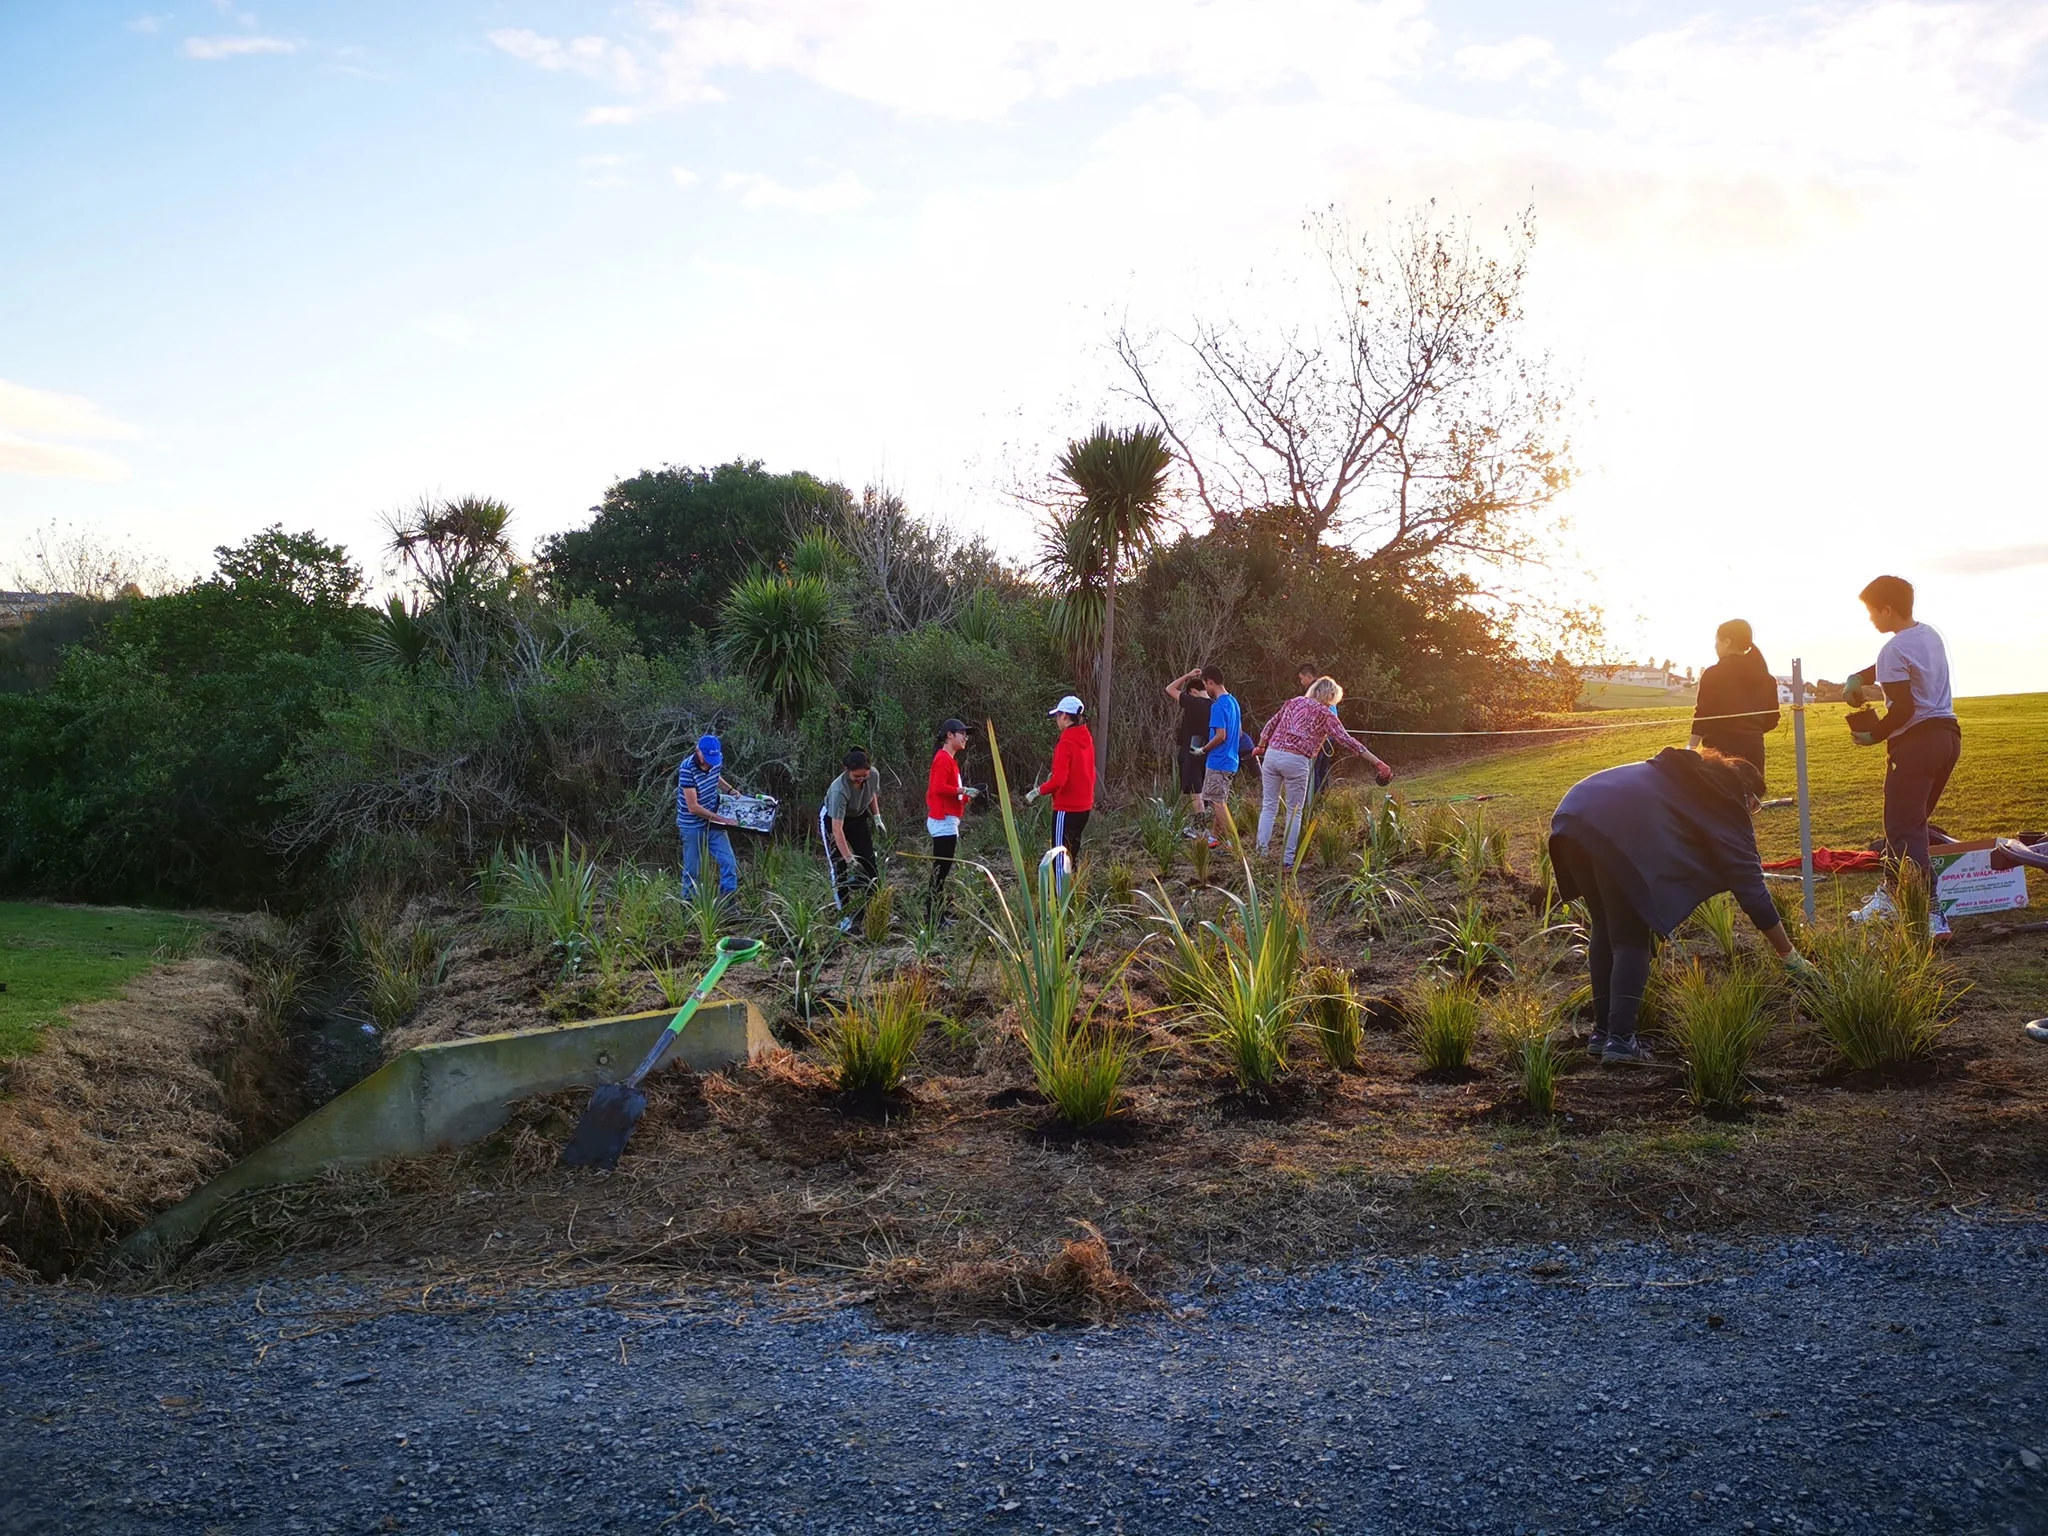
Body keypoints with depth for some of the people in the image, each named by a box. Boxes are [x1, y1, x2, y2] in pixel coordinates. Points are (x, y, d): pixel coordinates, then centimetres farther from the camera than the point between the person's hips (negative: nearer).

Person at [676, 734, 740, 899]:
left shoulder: (716, 761, -6)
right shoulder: (687, 769, -25)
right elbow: (693, 807, -24)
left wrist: (730, 790, 3)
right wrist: (722, 819, -22)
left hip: (713, 823, 5)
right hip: (692, 826, -5)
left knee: (729, 864, -3)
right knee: (692, 872, 5)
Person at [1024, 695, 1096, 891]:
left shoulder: (1066, 743, -18)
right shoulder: (1087, 740, 7)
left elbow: (1059, 781, -24)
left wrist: (1036, 792, -14)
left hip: (1066, 807, -9)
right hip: (1084, 805, 9)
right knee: (1073, 853, 19)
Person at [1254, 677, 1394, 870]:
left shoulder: (1293, 703, 18)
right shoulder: (1325, 713, 4)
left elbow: (1270, 726, 23)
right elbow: (1346, 740, -4)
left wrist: (1260, 747, 40)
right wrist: (1377, 763, -5)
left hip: (1272, 754, 4)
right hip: (1296, 761, -4)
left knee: (1269, 806, 10)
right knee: (1294, 812, 7)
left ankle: (1260, 854, 4)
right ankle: (1288, 860, 6)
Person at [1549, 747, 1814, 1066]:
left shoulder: (1684, 775, 35)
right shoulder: (1727, 808, 16)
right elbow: (1752, 889, 15)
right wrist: (1790, 957, 21)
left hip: (1572, 815, 7)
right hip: (1616, 833, -7)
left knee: (1604, 928, 19)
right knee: (1631, 940, 6)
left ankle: (1602, 1032, 22)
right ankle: (1620, 1039, -2)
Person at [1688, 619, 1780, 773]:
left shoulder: (1713, 675, -6)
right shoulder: (1765, 677, 10)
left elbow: (1703, 716, -10)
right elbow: (1771, 719, 12)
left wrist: (1691, 749, -9)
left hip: (1720, 750, -5)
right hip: (1753, 749, 5)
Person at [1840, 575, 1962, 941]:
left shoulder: (1894, 651, -15)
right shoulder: (1929, 634, 12)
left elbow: (1903, 709, -20)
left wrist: (1874, 735, -6)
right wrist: (1859, 677, 19)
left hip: (1916, 742, -9)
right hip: (1948, 734, 9)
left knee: (1904, 830, -7)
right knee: (1912, 820, 20)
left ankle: (1930, 913, -16)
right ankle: (1893, 893, 31)